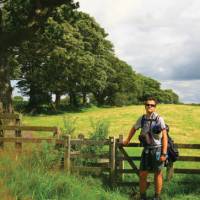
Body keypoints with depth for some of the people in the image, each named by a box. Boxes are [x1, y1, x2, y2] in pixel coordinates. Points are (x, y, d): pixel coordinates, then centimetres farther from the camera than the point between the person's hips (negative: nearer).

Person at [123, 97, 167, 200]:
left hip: (157, 150, -4)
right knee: (142, 174, 6)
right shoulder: (142, 119, 3)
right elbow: (134, 128, 21)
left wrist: (164, 153, -15)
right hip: (146, 150, 4)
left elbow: (164, 136, -11)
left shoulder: (159, 119, -10)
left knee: (157, 174, 7)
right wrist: (127, 140, 30)